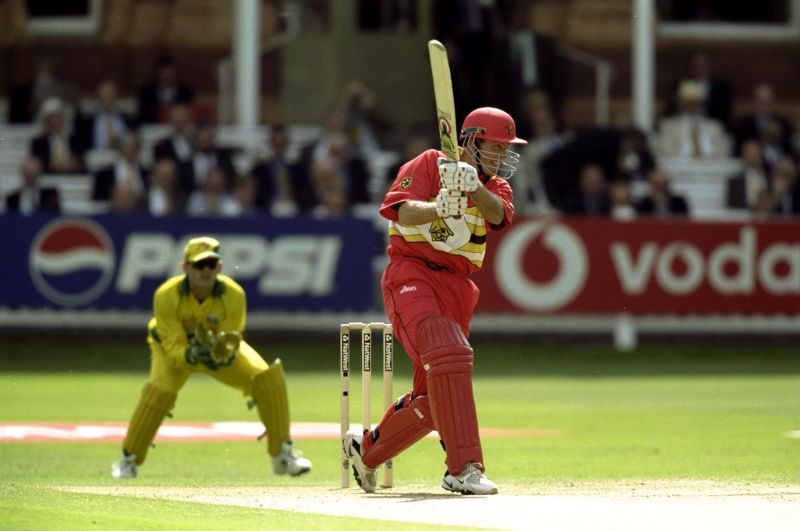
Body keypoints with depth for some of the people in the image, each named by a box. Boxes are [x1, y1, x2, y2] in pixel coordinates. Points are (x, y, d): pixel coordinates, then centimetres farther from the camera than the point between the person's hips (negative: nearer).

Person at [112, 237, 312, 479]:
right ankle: (128, 459, -10)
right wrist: (191, 355, -54)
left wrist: (224, 356, -49)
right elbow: (174, 348, -32)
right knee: (160, 389, -31)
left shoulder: (234, 295, -30)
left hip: (218, 345, 2)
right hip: (175, 348, -2)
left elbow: (231, 347, -26)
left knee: (268, 375, -18)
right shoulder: (166, 296, -33)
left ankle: (283, 454, -2)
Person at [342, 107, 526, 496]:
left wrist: (475, 186, -33)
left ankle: (366, 449, 33)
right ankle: (463, 468, -36)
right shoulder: (429, 164, 0)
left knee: (433, 398, 8)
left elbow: (498, 214, -12)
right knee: (448, 354, -30)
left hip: (457, 288, 6)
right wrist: (438, 207, -36)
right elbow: (404, 212, -15)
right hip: (411, 275, -6)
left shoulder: (496, 187, 13)